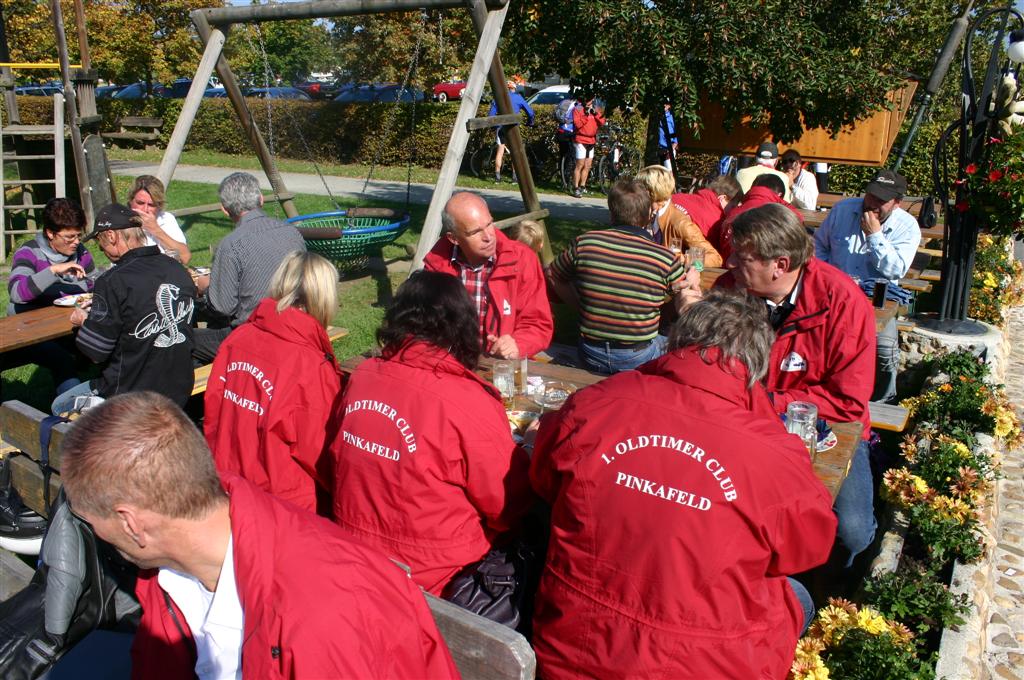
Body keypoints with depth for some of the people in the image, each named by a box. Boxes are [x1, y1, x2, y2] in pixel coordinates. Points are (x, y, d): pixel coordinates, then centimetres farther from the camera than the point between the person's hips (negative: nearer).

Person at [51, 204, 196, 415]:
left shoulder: (113, 281, -20)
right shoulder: (178, 269, -1)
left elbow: (95, 352, -17)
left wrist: (84, 320, 5)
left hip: (132, 395, -7)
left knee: (59, 406, 19)